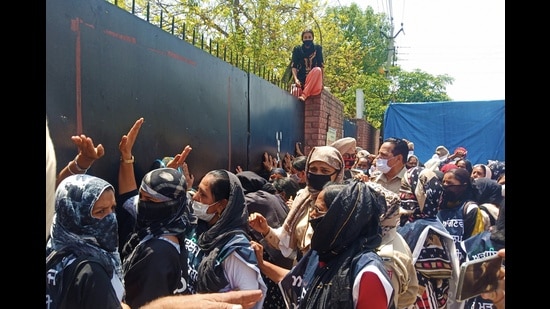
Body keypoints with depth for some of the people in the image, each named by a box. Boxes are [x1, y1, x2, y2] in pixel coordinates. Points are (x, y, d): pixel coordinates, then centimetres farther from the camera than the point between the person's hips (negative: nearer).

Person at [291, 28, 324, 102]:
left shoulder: (317, 49, 7)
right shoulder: (297, 50, 6)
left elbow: (321, 66, 3)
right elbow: (294, 66, -3)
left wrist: (321, 81, -11)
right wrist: (296, 79, -21)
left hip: (313, 80, 0)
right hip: (300, 80, 0)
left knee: (317, 70, -34)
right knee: (296, 98, -27)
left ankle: (304, 95, -38)